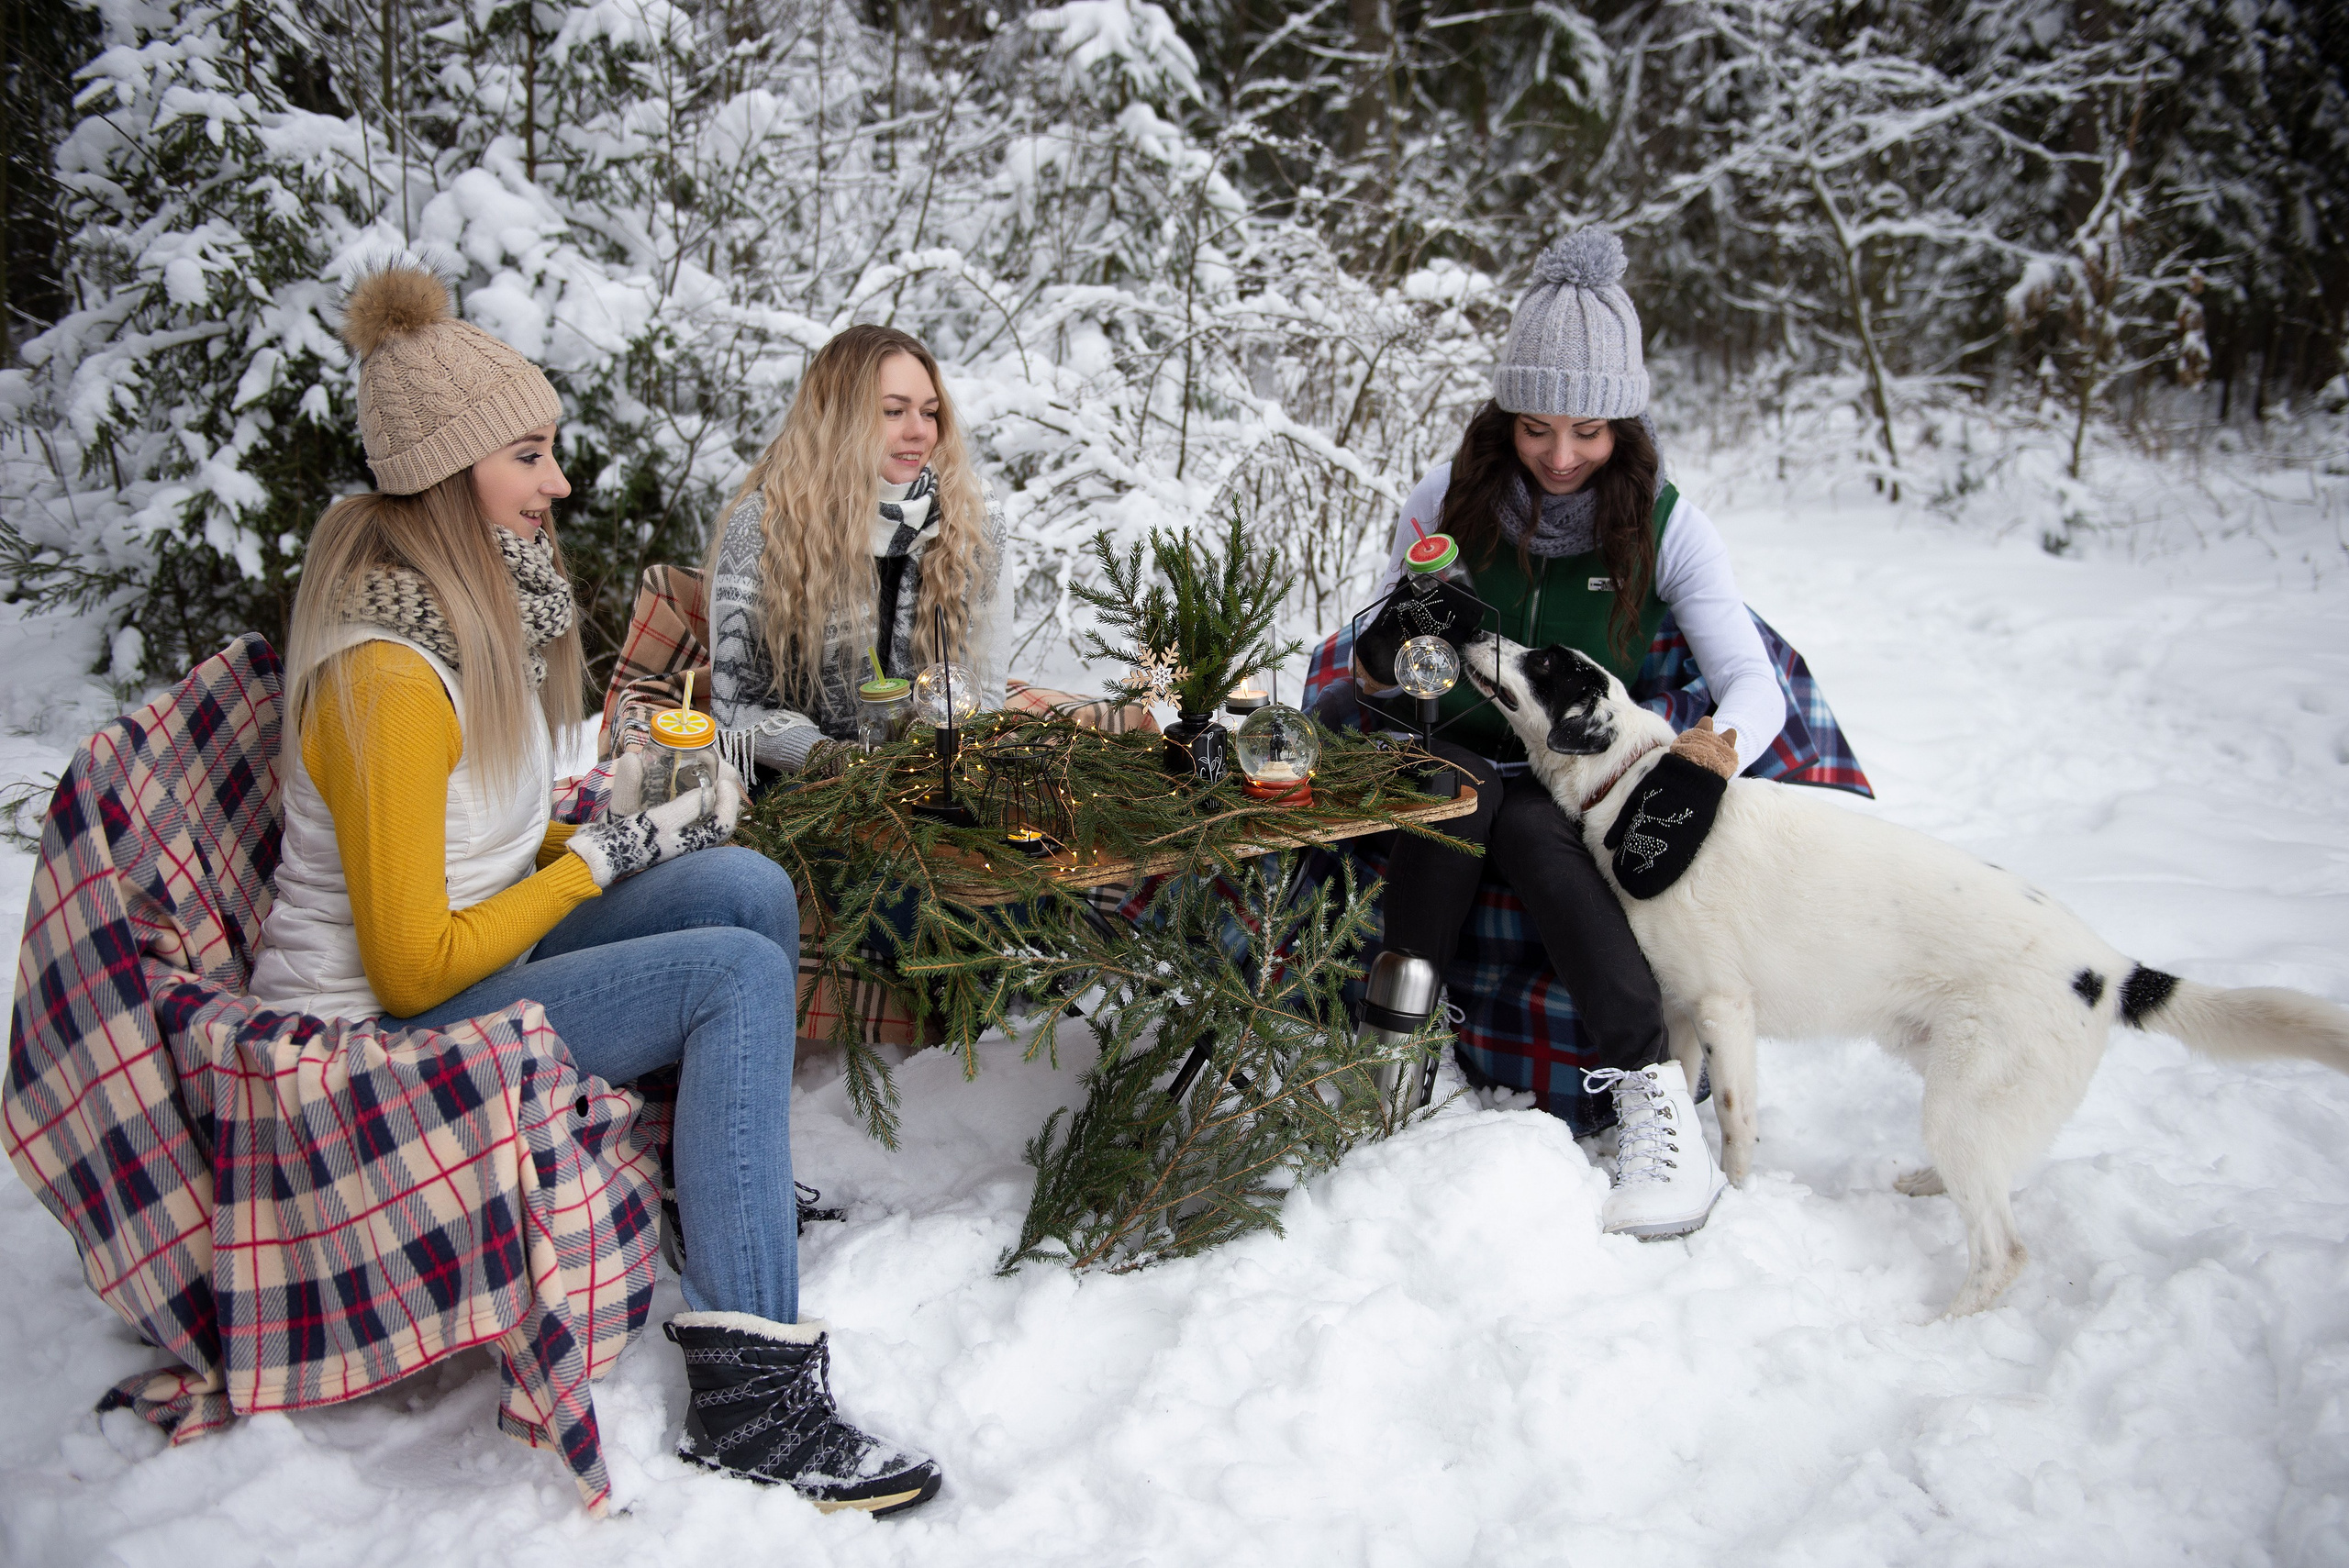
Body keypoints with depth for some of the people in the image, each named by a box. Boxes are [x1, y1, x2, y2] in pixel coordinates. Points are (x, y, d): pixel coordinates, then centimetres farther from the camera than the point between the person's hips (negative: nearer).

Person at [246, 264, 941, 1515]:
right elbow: (414, 966, -23)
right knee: (740, 975, -22)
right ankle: (749, 1398, -21)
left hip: (475, 953, 9)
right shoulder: (387, 673, -25)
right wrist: (602, 855, -15)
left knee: (747, 885, -6)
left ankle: (741, 1184, 13)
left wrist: (633, 822, -1)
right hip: (376, 1041, -9)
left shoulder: (480, 601, 5)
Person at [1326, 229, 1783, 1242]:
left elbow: (1754, 684, -11)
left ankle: (1652, 1093, -38)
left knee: (1529, 828, -35)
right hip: (1447, 755, 1)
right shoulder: (1449, 500, -6)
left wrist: (1722, 745, -35)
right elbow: (1379, 667, 1)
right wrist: (1388, 669, -25)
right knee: (1460, 780, -34)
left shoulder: (1665, 525, -7)